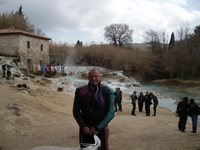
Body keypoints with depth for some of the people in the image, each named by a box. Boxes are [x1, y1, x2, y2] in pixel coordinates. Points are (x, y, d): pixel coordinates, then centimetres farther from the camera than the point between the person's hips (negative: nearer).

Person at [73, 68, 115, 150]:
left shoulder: (108, 91, -3)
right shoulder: (80, 91, 2)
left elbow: (110, 112, -6)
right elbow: (76, 110, 4)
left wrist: (97, 128, -10)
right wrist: (83, 126, -6)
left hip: (101, 128, -1)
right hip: (85, 129, 2)